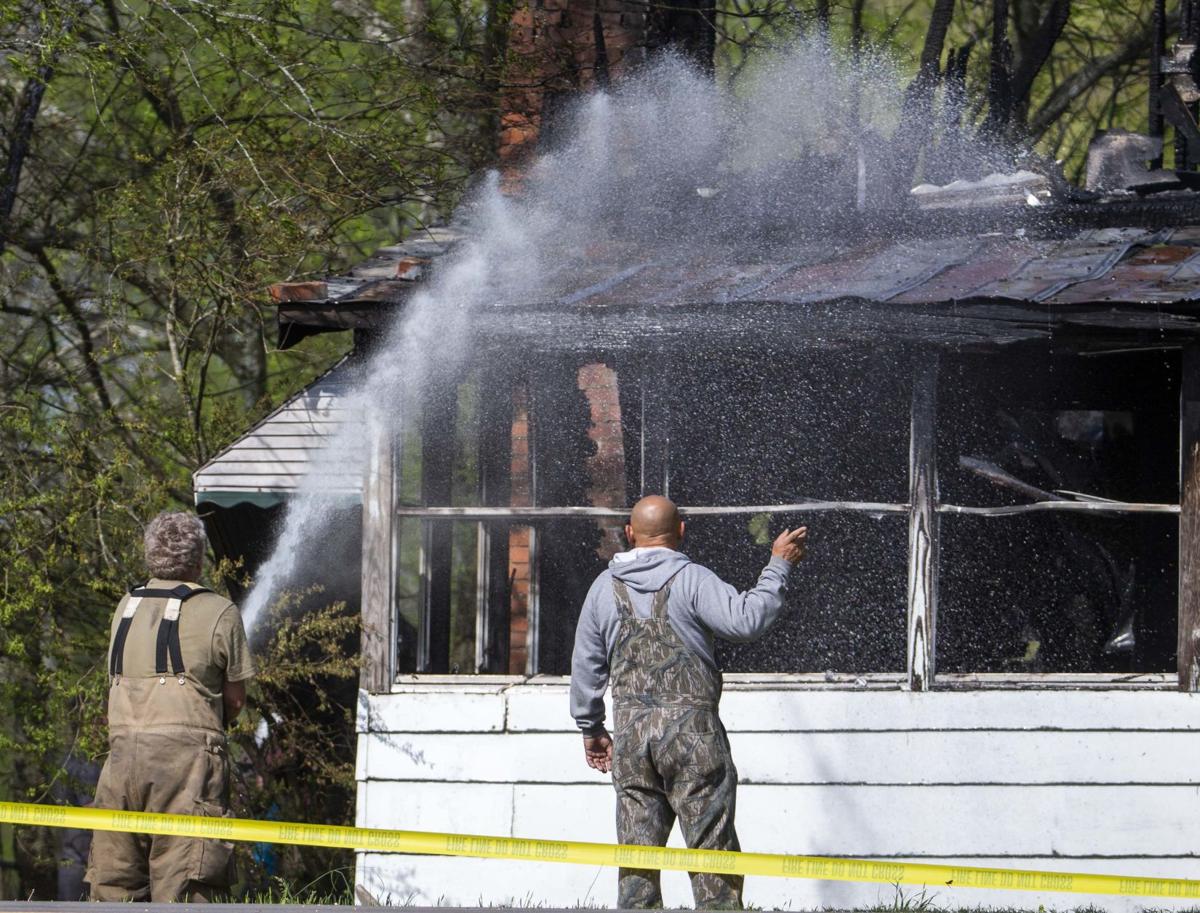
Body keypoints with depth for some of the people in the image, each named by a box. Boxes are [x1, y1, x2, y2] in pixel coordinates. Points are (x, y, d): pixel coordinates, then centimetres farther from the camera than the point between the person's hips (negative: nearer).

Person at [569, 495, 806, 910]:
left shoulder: (605, 587, 10)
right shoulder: (691, 580, -6)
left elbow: (585, 664, 15)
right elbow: (746, 620, -17)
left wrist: (591, 729, 25)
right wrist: (778, 565, -6)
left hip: (630, 733, 4)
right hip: (691, 728, -4)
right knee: (712, 846, -3)